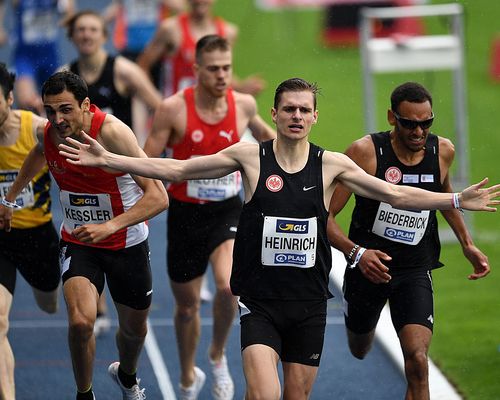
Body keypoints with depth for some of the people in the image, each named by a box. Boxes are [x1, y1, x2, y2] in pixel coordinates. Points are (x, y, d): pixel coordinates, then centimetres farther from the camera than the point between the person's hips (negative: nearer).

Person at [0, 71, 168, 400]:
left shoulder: (111, 132, -30)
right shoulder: (49, 133, -14)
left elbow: (158, 197, -35)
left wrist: (109, 226, -44)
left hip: (127, 243, -2)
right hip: (77, 243, 2)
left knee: (134, 328, 18)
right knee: (81, 321, -23)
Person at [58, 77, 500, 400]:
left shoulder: (331, 165, 2)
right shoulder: (249, 156, -2)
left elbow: (397, 195, 7)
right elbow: (176, 169, 2)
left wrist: (457, 200, -1)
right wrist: (107, 159, -2)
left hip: (309, 302, 2)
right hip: (260, 301, -2)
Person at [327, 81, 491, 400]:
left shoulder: (443, 151, -6)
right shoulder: (365, 152, -19)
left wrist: (467, 244, 12)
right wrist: (355, 252, -33)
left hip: (416, 271, 1)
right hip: (369, 265, -1)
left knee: (417, 361, -19)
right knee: (360, 351, 24)